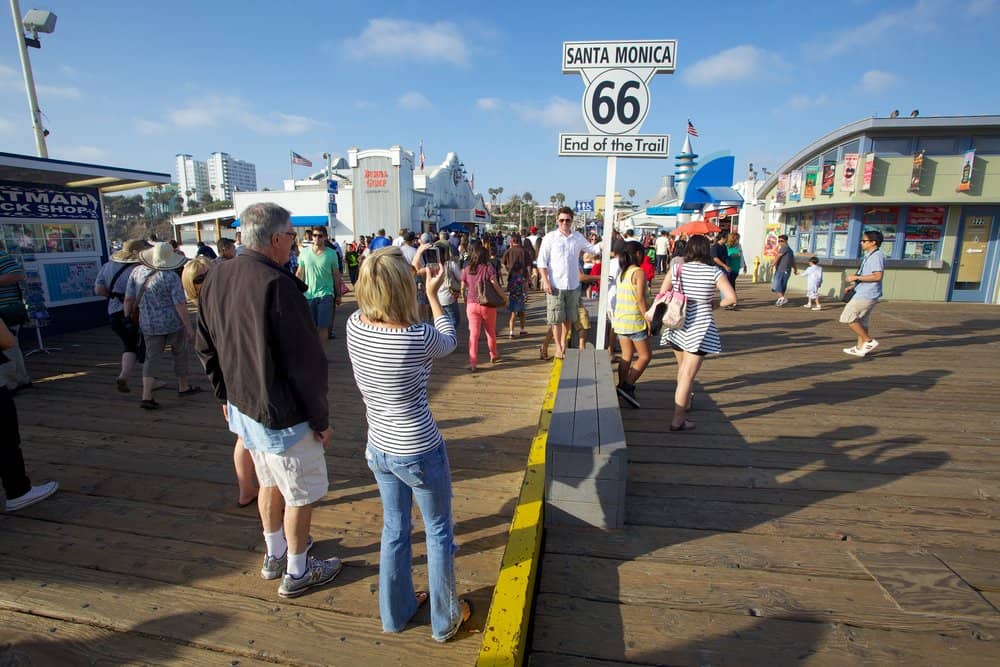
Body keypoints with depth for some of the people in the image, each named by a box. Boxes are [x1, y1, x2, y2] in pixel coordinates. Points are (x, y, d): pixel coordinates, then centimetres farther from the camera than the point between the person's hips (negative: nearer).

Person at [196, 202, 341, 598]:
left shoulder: (215, 279, 2)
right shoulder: (277, 285, -25)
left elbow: (206, 348, 12)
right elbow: (304, 362, -23)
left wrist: (226, 396, 22)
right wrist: (321, 419, -12)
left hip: (242, 405, 9)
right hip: (282, 413, -8)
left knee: (269, 481, 26)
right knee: (301, 494, 11)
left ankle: (275, 555, 45)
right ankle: (296, 572, 30)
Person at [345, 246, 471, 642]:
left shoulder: (354, 325, -11)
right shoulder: (418, 337, -27)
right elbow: (449, 341, -4)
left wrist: (415, 278, 15)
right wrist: (433, 294, 3)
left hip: (378, 449, 6)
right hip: (419, 453, -6)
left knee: (394, 529, 25)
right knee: (439, 533, 18)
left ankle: (395, 612, 46)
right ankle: (445, 619, 39)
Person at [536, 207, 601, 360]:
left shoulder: (578, 237, 7)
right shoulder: (550, 238, -3)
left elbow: (593, 249, 16)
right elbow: (542, 261, -5)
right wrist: (545, 281, -12)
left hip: (573, 285, 4)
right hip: (555, 285, -3)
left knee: (568, 318, 14)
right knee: (556, 318, 1)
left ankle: (564, 344, 31)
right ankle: (558, 347, 13)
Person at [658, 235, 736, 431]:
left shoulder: (676, 268, 0)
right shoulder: (715, 272, -7)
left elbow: (662, 294, 0)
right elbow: (731, 298, -13)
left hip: (677, 325, 4)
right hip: (700, 327, -4)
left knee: (682, 367, 24)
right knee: (688, 374, -2)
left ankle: (684, 401, 45)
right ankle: (678, 420, 1)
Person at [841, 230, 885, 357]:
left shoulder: (877, 256, -16)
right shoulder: (869, 256, 16)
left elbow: (877, 276, -25)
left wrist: (856, 277, -21)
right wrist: (854, 286, 20)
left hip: (866, 295, -11)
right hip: (864, 293, 11)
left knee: (847, 318, -8)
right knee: (861, 321, 14)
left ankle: (869, 341, -1)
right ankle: (860, 348, 21)